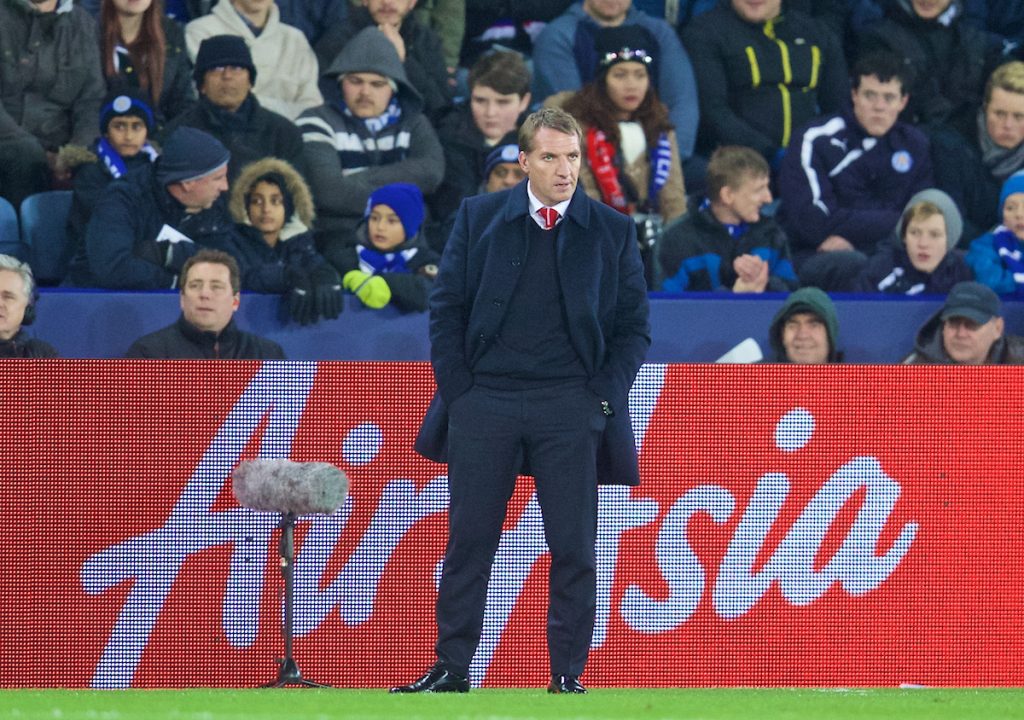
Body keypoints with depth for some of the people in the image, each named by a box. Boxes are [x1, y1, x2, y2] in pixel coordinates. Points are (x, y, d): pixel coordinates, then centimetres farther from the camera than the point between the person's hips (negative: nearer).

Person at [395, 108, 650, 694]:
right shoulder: (479, 218, 6)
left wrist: (603, 397, -2)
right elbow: (447, 309, 8)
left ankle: (568, 676, 5)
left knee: (574, 548, -2)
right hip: (484, 400, 0)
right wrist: (457, 389, 0)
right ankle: (452, 669, 9)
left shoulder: (612, 231, 6)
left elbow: (635, 326, 8)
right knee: (469, 542, 2)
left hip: (571, 409, 0)